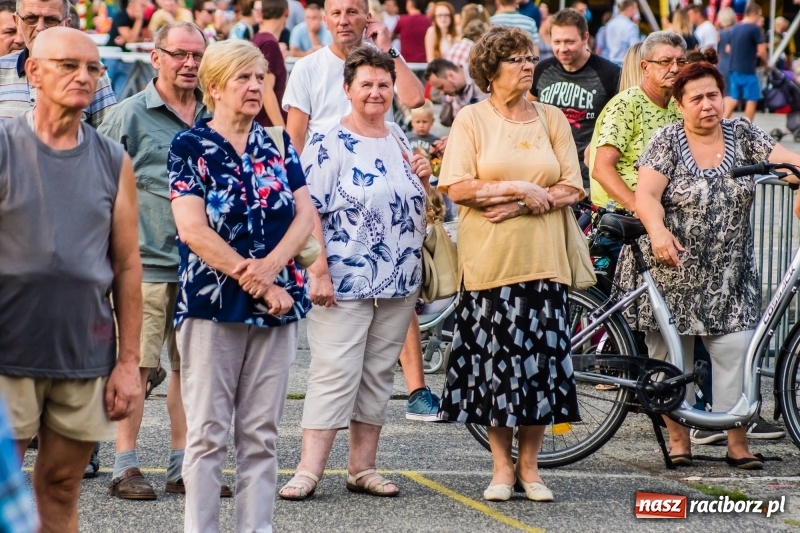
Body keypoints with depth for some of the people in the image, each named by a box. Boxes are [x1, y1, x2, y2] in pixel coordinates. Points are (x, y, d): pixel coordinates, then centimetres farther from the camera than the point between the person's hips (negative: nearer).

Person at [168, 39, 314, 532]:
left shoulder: (278, 145, 12)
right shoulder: (190, 148, -1)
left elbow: (306, 214, 4)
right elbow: (193, 229, -10)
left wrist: (271, 265, -14)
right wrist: (259, 285, -13)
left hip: (277, 303, 4)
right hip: (211, 304, -4)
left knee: (262, 433, 6)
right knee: (208, 433, -3)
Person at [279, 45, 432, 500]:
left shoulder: (399, 139, 13)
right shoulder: (329, 145, -8)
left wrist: (423, 179, 3)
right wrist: (319, 273, -19)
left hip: (399, 282, 7)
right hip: (345, 282, -6)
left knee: (379, 375, 9)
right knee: (335, 375, -9)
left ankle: (363, 467, 16)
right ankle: (309, 470, -8)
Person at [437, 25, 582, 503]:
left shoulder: (553, 119, 10)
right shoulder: (471, 120, 3)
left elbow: (572, 189, 4)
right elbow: (457, 187, -6)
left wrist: (520, 205, -9)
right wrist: (518, 188, -12)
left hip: (544, 260, 2)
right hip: (490, 261, -2)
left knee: (541, 359, 0)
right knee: (495, 358, -1)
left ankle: (529, 465, 11)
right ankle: (502, 466, 10)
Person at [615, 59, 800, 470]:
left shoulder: (742, 135, 7)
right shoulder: (667, 141, -4)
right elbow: (646, 194, -14)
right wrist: (658, 231, -33)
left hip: (728, 277, 2)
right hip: (673, 270, -2)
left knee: (736, 351, -4)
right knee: (671, 354, 2)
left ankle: (737, 442, 3)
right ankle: (678, 437, 14)